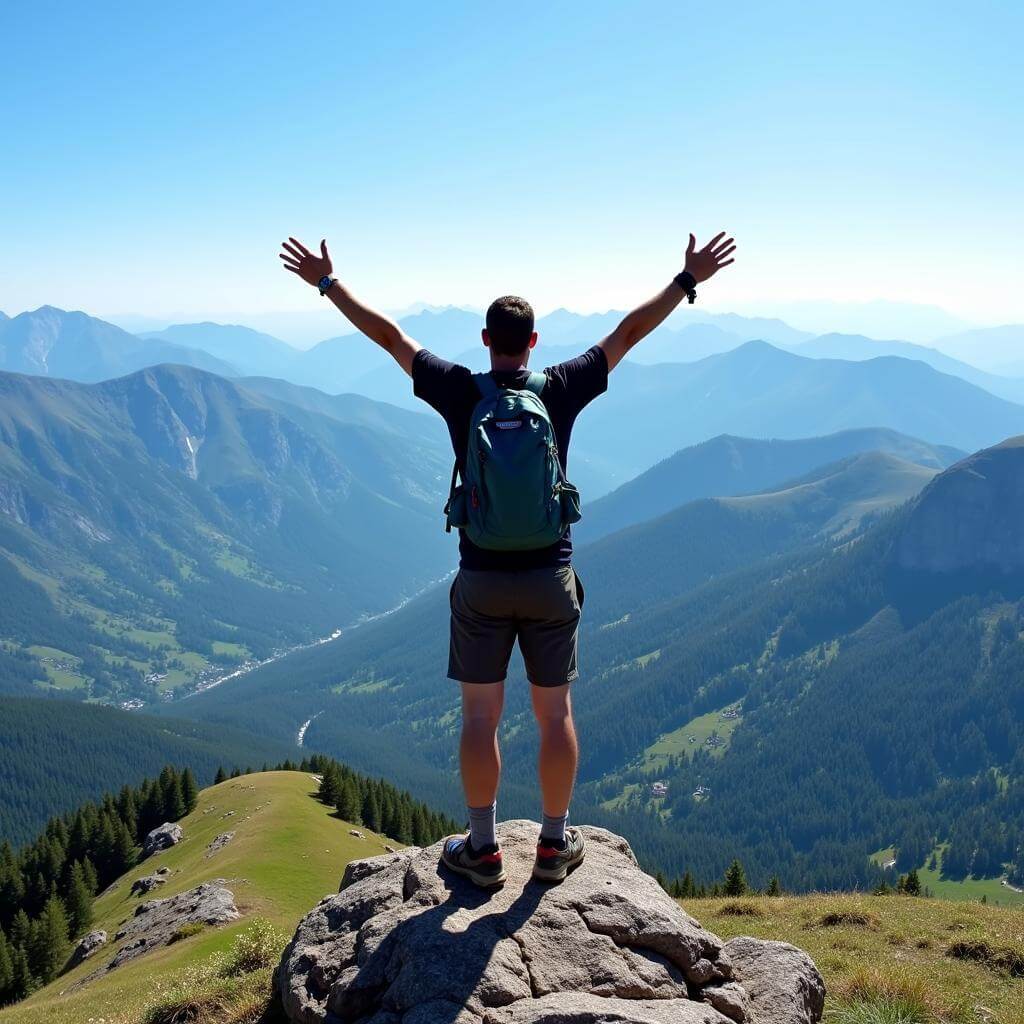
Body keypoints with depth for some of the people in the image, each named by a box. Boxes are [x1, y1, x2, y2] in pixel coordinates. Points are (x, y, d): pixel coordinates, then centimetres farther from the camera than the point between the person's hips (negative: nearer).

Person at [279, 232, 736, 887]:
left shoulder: (460, 392, -4)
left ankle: (482, 849, 15)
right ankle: (555, 844, 21)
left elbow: (389, 336, 5)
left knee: (480, 717, 7)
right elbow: (630, 333, 4)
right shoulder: (561, 390, -3)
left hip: (481, 582, 0)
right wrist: (689, 280, 13)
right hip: (550, 579, 1)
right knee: (555, 714, 11)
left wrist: (327, 283, 15)